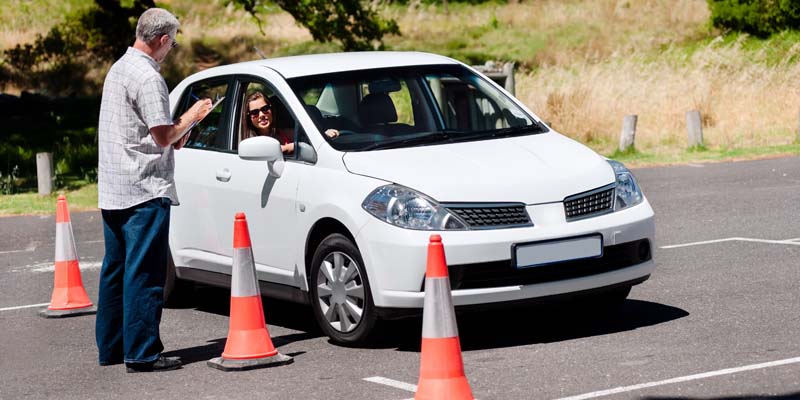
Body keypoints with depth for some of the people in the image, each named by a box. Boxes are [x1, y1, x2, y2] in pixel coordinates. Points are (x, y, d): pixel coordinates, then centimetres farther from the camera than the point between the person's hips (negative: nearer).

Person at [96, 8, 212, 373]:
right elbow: (163, 136, -16)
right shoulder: (147, 77, -15)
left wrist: (173, 137, 14)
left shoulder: (118, 69, 15)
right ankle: (142, 354, -7)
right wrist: (192, 115, -1)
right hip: (145, 191, -10)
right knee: (144, 274, -7)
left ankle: (111, 347, 20)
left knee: (116, 270, 14)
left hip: (112, 190, 10)